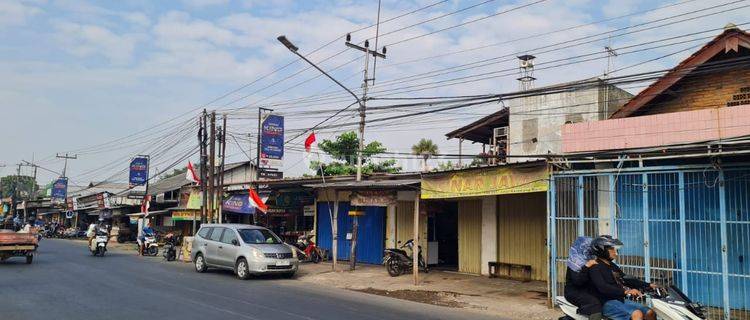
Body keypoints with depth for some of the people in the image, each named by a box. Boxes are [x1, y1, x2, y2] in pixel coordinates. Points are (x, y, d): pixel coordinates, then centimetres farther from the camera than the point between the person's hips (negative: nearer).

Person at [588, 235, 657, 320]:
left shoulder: (613, 266, 21)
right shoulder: (595, 267, -10)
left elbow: (626, 280, 23)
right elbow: (603, 287, -24)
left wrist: (648, 285, 14)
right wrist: (625, 291, -34)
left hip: (620, 300, 9)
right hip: (607, 303, -9)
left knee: (650, 313, -2)